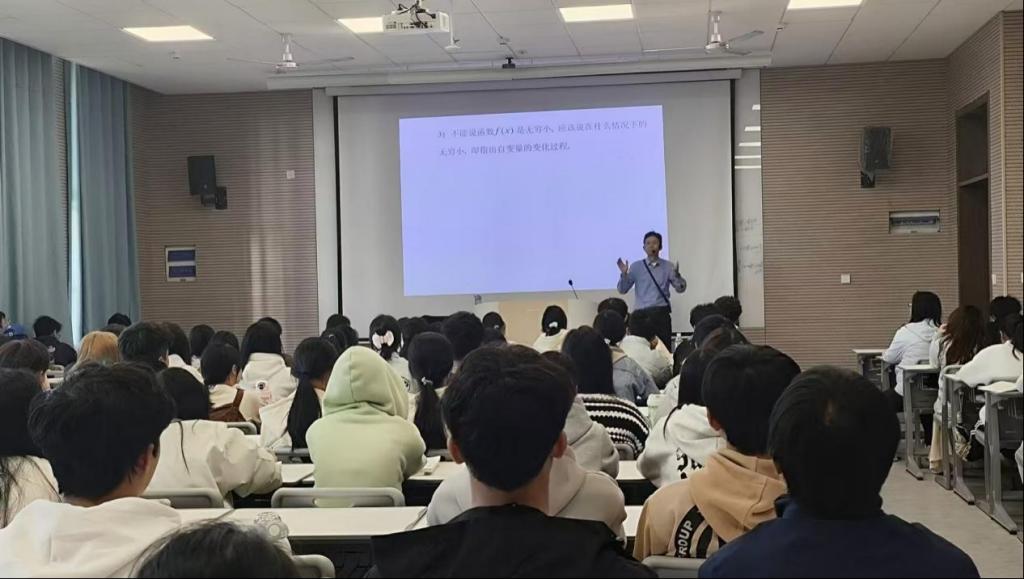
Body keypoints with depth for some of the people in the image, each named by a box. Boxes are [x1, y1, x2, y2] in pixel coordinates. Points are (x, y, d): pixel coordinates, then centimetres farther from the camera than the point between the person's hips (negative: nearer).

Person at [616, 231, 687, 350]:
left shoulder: (668, 266, 6)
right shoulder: (636, 266, 5)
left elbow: (680, 288, 1)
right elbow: (622, 290, 3)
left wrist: (676, 274, -18)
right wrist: (624, 274, -15)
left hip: (661, 313, 0)